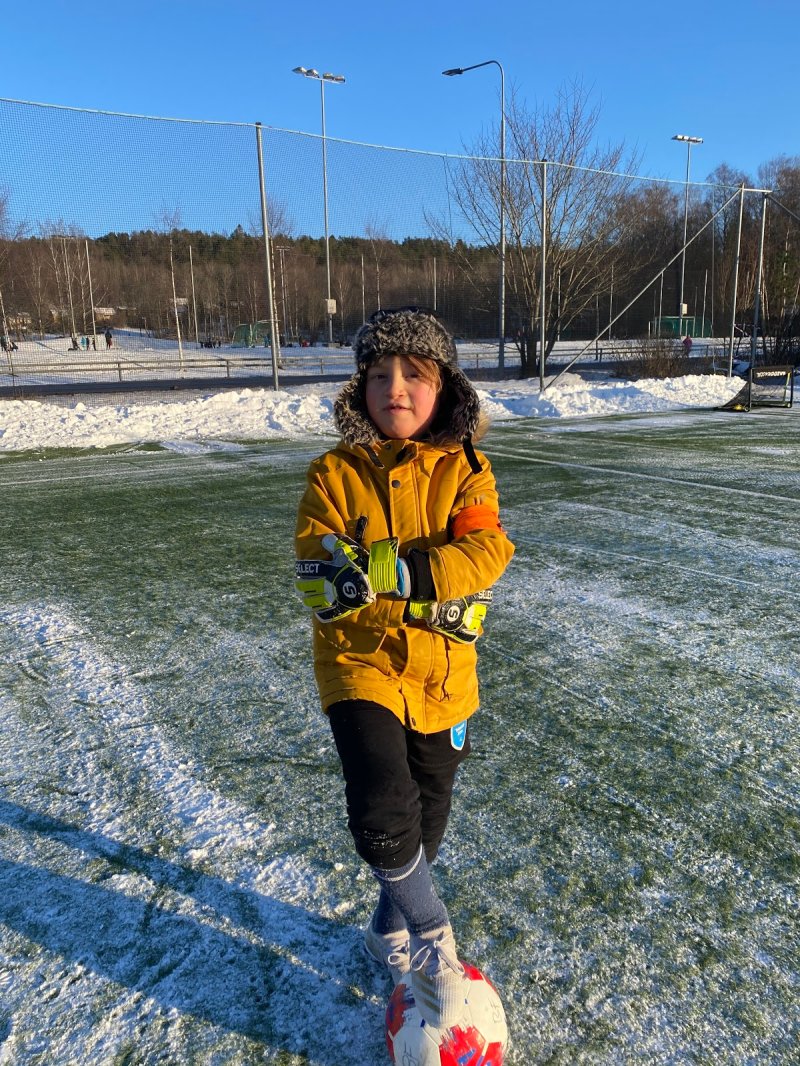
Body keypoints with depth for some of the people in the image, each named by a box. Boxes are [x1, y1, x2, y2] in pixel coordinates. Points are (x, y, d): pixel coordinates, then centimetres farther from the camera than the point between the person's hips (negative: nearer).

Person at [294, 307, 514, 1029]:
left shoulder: (464, 470, -3)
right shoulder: (334, 474, -6)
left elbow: (486, 552, -18)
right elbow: (317, 578, -13)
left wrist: (393, 571, -32)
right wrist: (433, 592, -28)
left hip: (442, 671, 2)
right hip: (360, 662, -2)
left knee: (426, 818, 17)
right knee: (384, 812, -20)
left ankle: (390, 933, 46)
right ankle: (433, 939, 11)